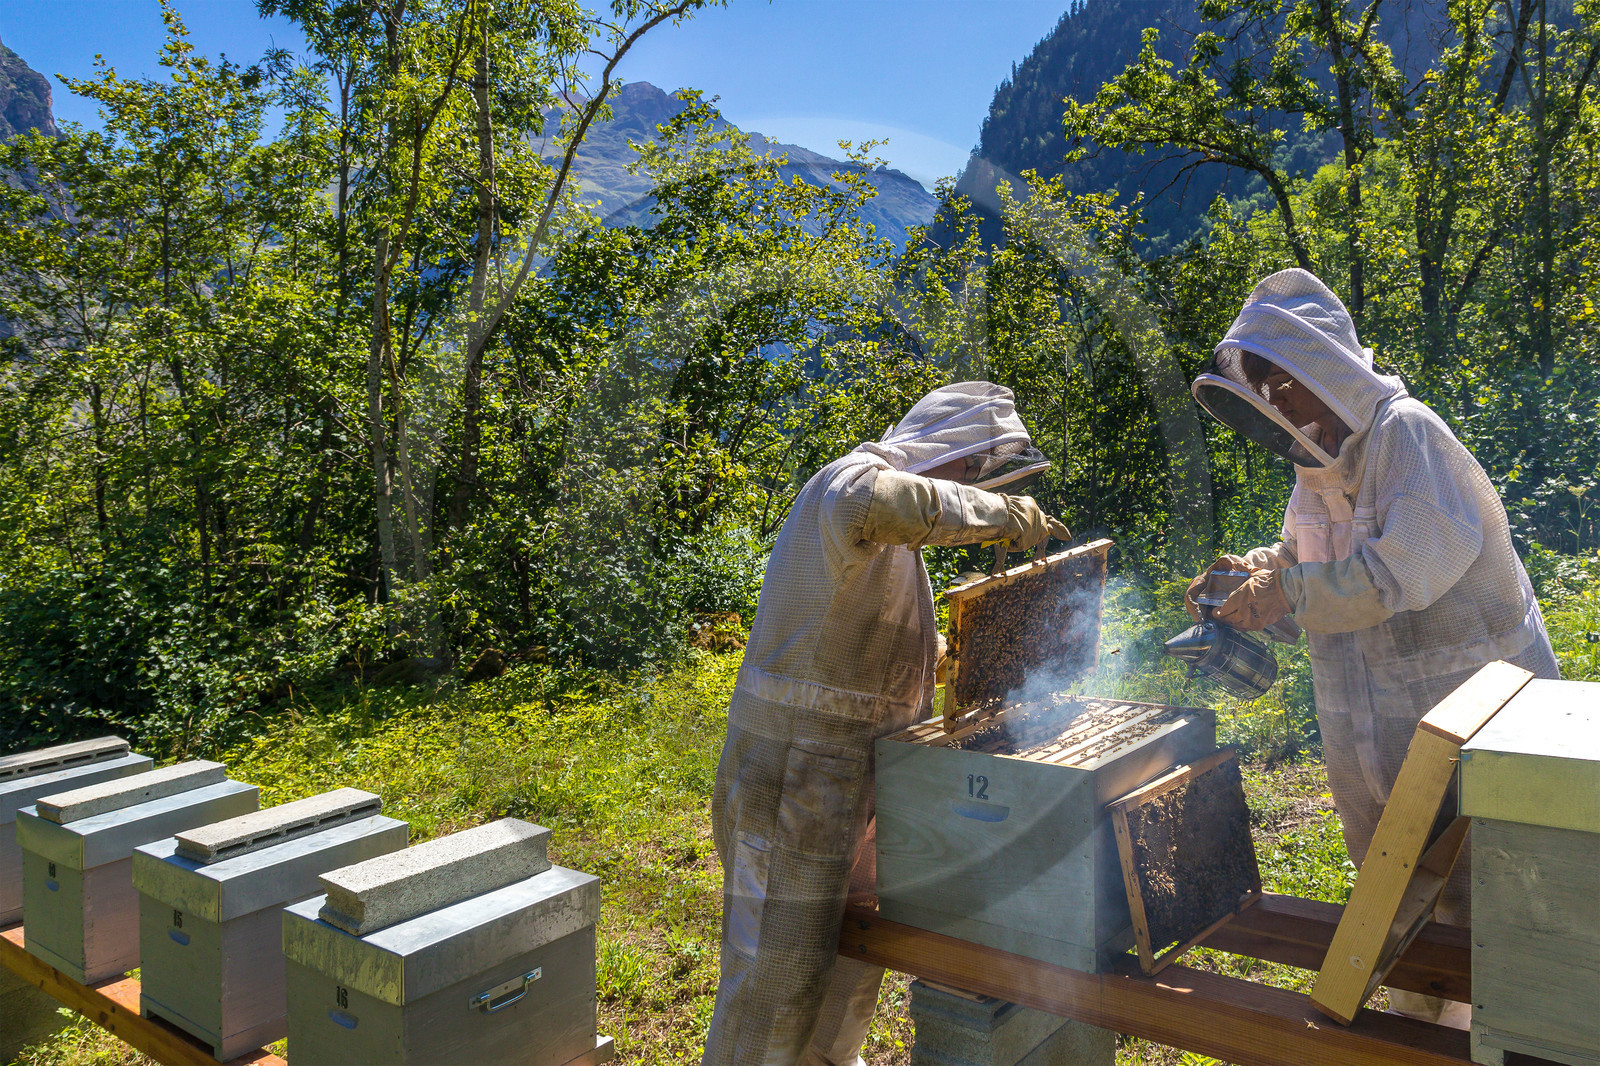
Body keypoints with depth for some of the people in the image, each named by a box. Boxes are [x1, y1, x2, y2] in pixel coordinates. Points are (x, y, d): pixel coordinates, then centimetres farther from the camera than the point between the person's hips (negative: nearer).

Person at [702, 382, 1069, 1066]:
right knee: (780, 963, -4)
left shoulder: (898, 539, 17)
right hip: (797, 762, -10)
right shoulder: (852, 478, -15)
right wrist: (997, 513, -33)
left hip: (857, 763, 10)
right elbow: (866, 503, -42)